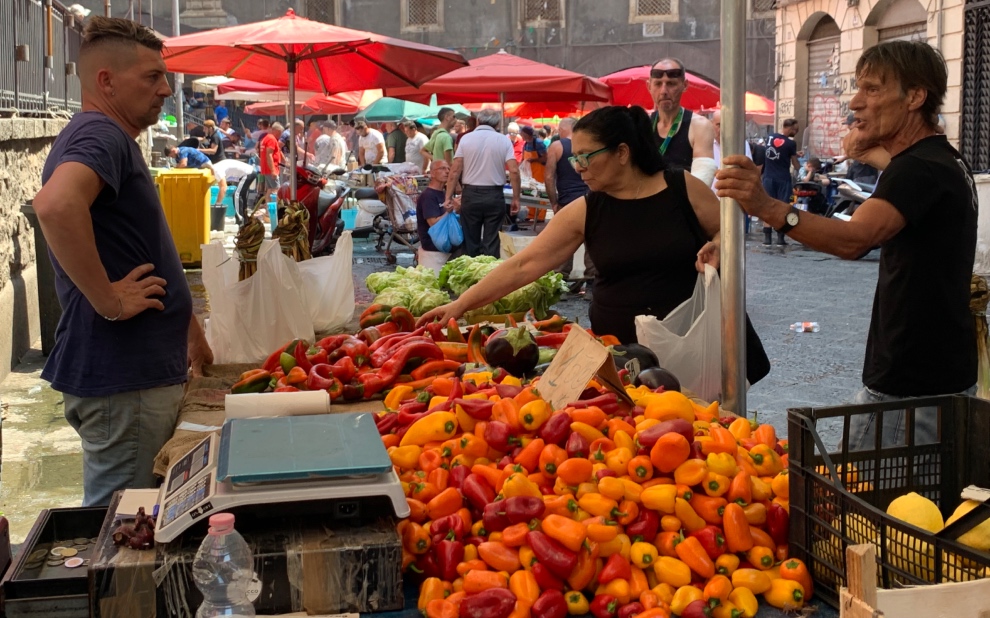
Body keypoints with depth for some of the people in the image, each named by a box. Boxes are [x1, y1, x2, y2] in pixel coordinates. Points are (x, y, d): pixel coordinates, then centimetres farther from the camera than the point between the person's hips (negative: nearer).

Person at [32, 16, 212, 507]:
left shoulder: (113, 139, 18)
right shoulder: (100, 135, -15)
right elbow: (56, 205, -38)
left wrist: (189, 330, 25)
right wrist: (107, 300, -27)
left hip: (147, 370, 10)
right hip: (122, 379, -10)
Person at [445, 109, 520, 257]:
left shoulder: (466, 138, 1)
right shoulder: (504, 140, 1)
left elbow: (455, 170, -4)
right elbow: (514, 171, -7)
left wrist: (448, 198, 0)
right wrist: (516, 198, 1)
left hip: (471, 195, 0)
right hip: (494, 196, 0)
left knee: (470, 241, 8)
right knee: (491, 243, 3)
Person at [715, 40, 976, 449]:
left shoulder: (918, 169, -22)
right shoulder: (946, 161, 12)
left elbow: (854, 239, -39)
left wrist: (768, 208, -52)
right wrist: (867, 149, 17)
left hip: (910, 391, -11)